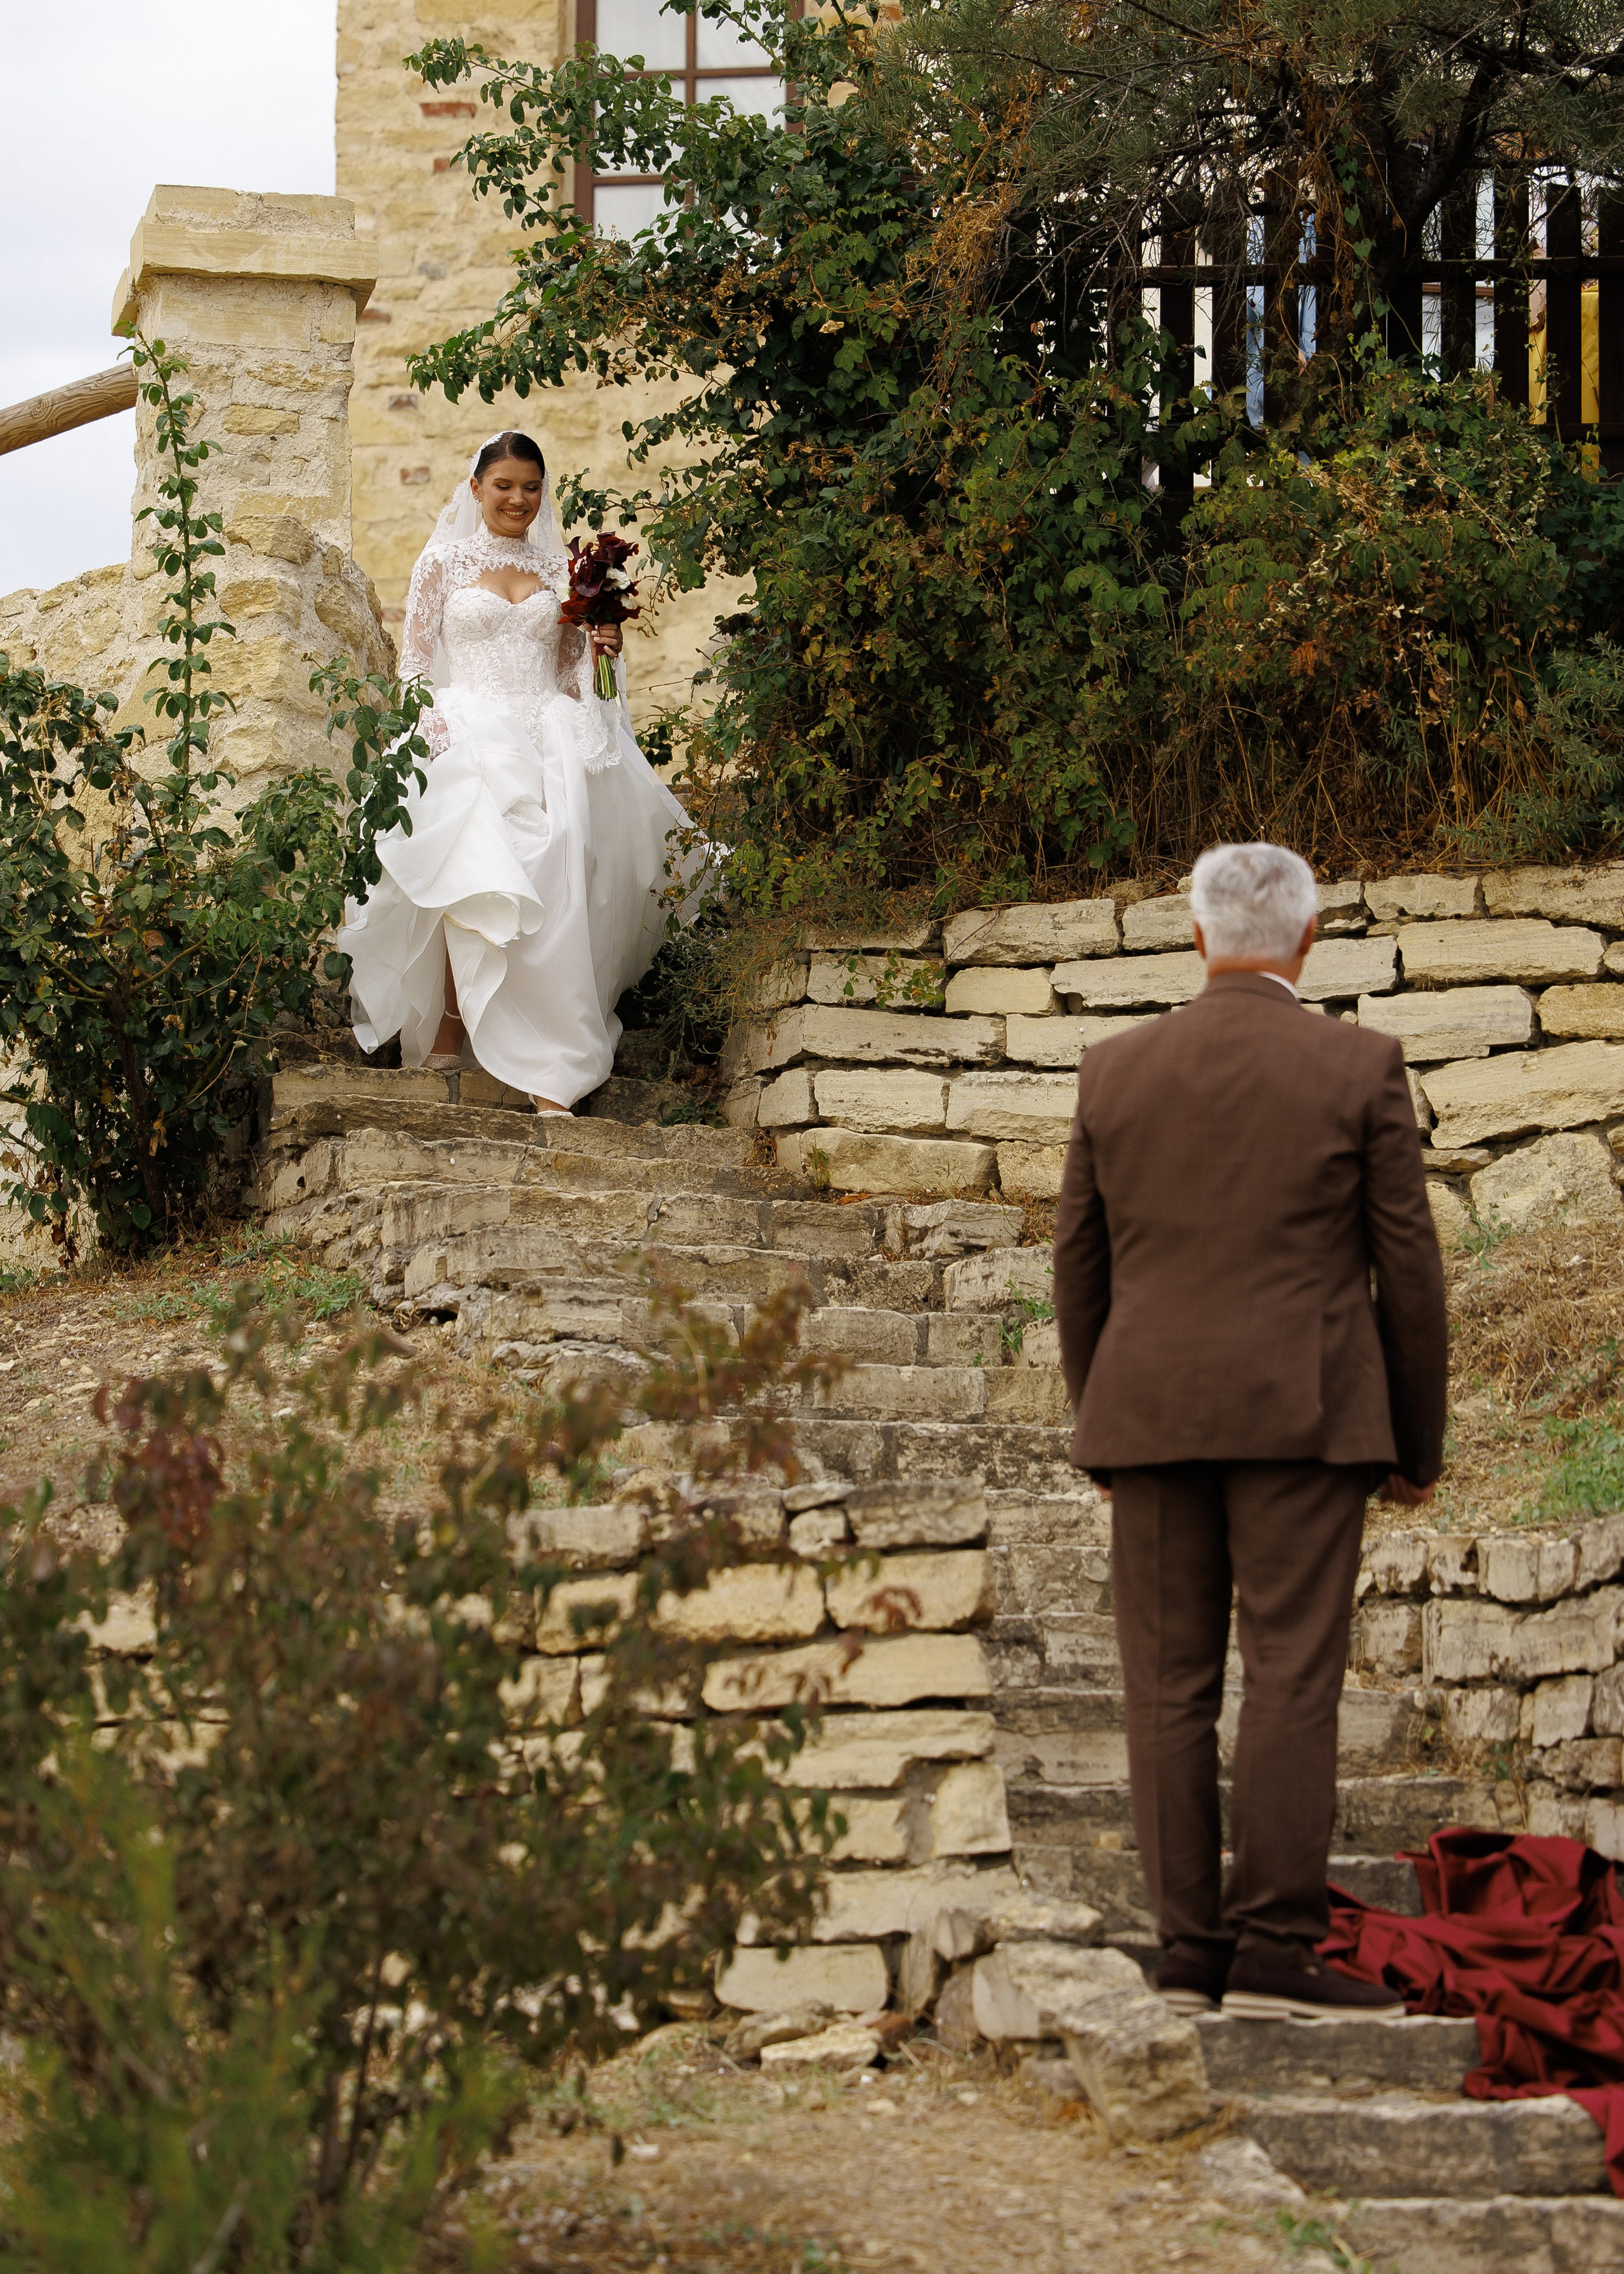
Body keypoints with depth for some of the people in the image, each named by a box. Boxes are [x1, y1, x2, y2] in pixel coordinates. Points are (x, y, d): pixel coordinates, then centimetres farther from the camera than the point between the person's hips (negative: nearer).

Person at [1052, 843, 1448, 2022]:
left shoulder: (1116, 1071, 5)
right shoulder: (1361, 1068, -2)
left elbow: (1082, 1269, 9)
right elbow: (1406, 1266, -2)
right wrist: (1422, 1441, 7)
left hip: (1152, 1418, 3)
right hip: (1301, 1415, -3)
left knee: (1171, 1691, 4)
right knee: (1292, 1680, -4)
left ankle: (1194, 1953, 3)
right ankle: (1276, 1951, -9)